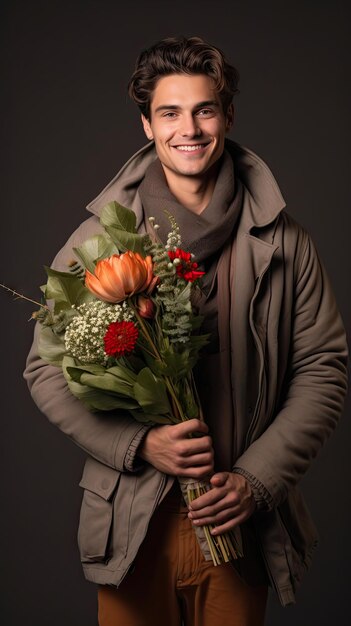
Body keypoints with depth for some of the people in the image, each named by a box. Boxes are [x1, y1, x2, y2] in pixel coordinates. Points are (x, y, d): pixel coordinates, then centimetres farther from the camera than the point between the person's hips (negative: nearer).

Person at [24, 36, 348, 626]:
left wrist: (258, 480, -10)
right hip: (132, 525, 0)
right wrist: (140, 445, -16)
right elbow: (48, 370, -3)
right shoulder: (100, 237, -4)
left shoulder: (282, 243, -2)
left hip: (240, 524, 1)